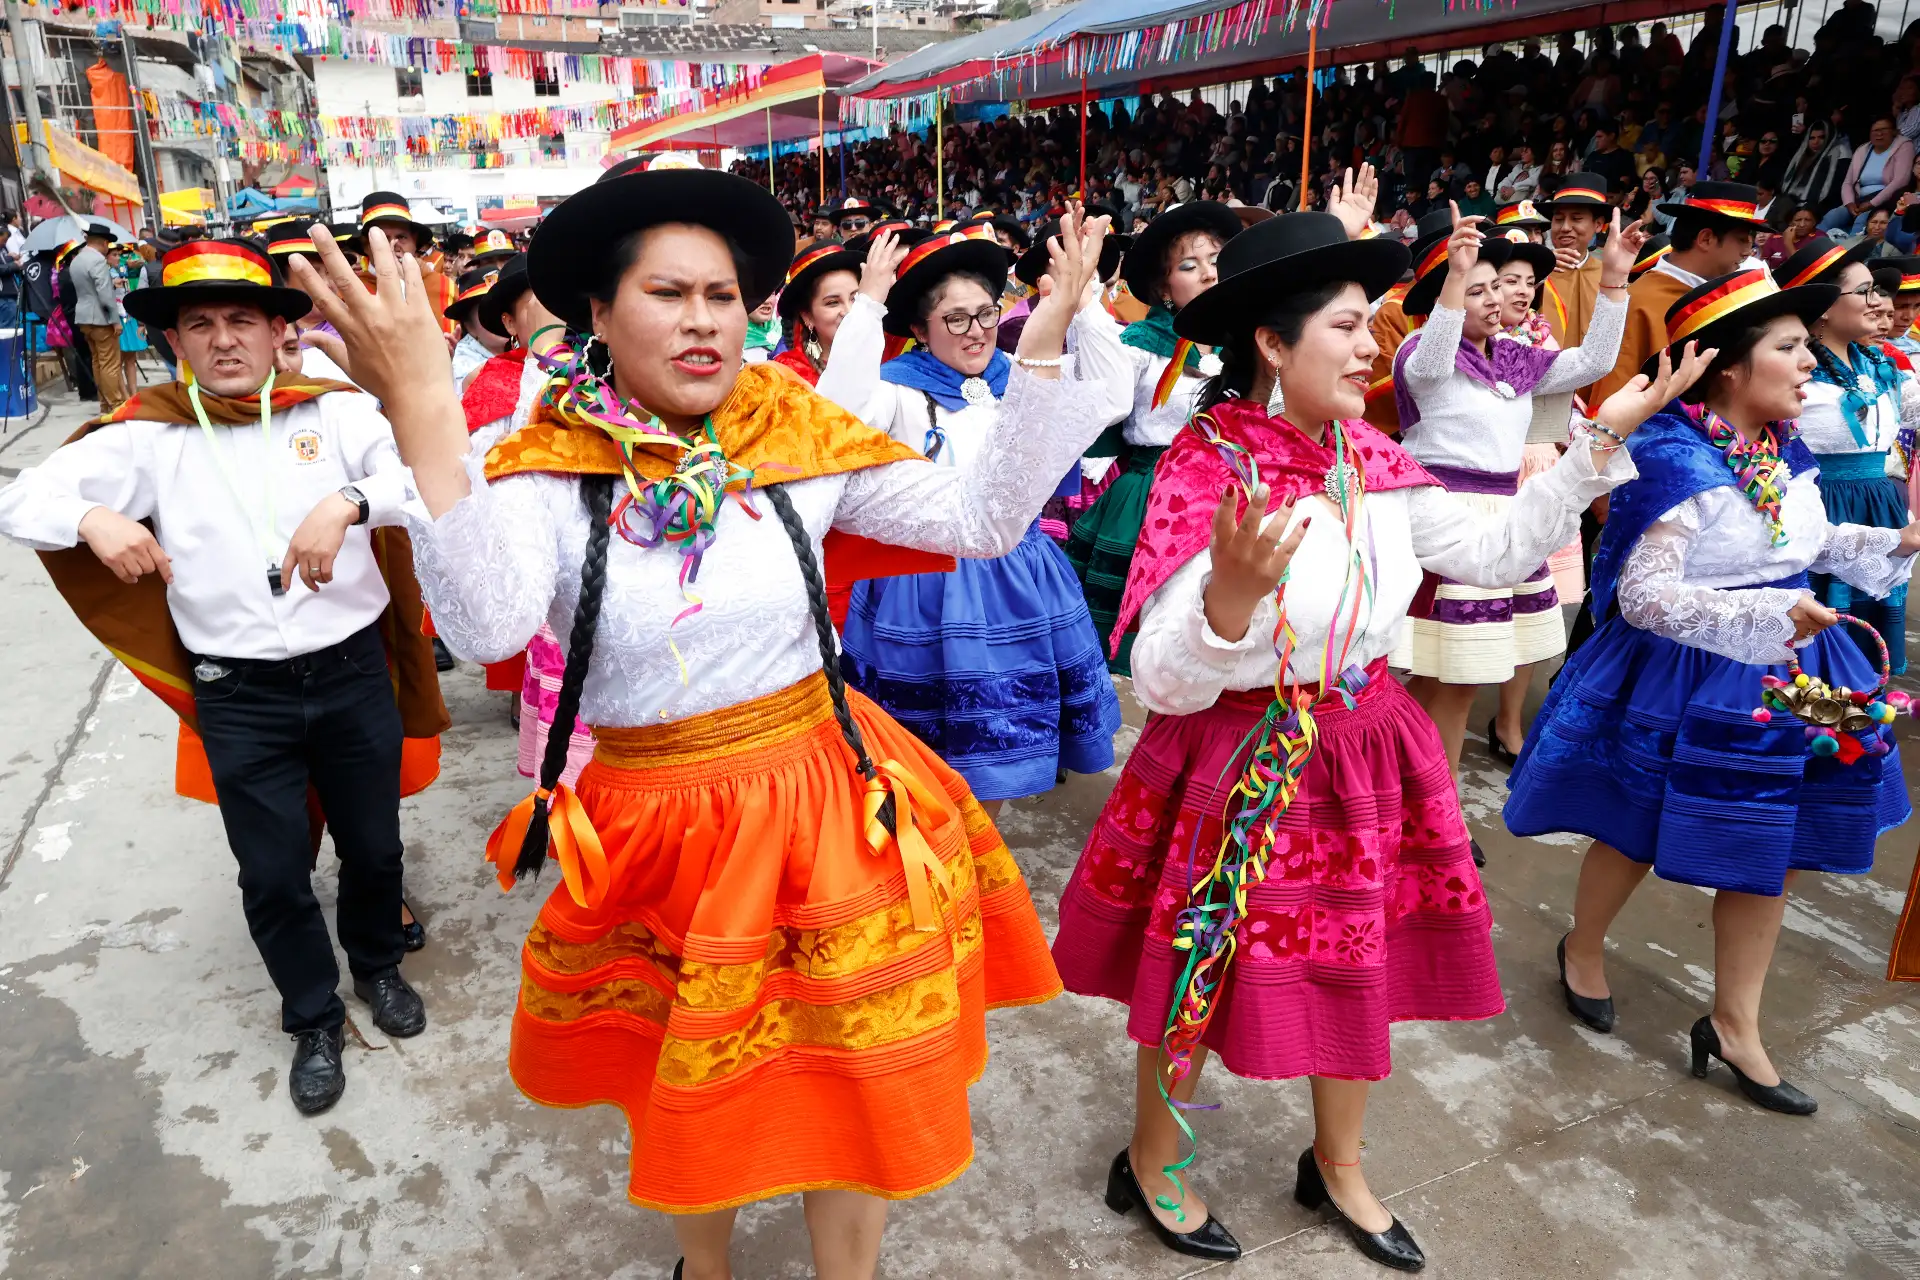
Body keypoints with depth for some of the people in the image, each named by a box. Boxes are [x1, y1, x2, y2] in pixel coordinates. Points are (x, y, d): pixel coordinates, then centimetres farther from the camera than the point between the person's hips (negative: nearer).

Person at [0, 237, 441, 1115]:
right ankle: (313, 1020, 35)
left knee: (373, 846, 16)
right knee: (273, 874, 11)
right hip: (239, 697, 1)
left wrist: (347, 503, -34)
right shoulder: (150, 438, 1)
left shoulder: (334, 412, -3)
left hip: (352, 673, 0)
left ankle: (377, 966, 46)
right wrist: (92, 519, -21)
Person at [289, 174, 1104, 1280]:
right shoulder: (545, 473, -9)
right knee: (691, 1097, 22)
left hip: (825, 806, 1)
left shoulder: (796, 438, -4)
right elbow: (487, 627, -28)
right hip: (657, 829, 0)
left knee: (848, 1092, 14)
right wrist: (427, 418, -35)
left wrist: (1044, 350, -12)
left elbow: (983, 521, -4)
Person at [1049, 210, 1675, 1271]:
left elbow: (1496, 554, 9)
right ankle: (1149, 1166, 38)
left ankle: (1337, 1166, 46)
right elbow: (1164, 684, -25)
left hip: (1361, 745, 7)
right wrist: (1231, 598, -45)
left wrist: (1599, 442, 6)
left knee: (1359, 959, 19)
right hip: (1239, 760, -6)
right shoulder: (1206, 473, -21)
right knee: (1199, 972, 10)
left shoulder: (1371, 462, 0)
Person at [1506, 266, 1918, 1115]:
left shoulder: (1783, 447, 3)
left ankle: (1734, 1027, 29)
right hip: (1686, 681, -8)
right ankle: (1582, 949, 40)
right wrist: (1765, 613, -32)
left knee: (1770, 848, 13)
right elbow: (1641, 594, -27)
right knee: (1637, 835, 10)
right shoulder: (1677, 461, -23)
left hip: (1784, 671, 8)